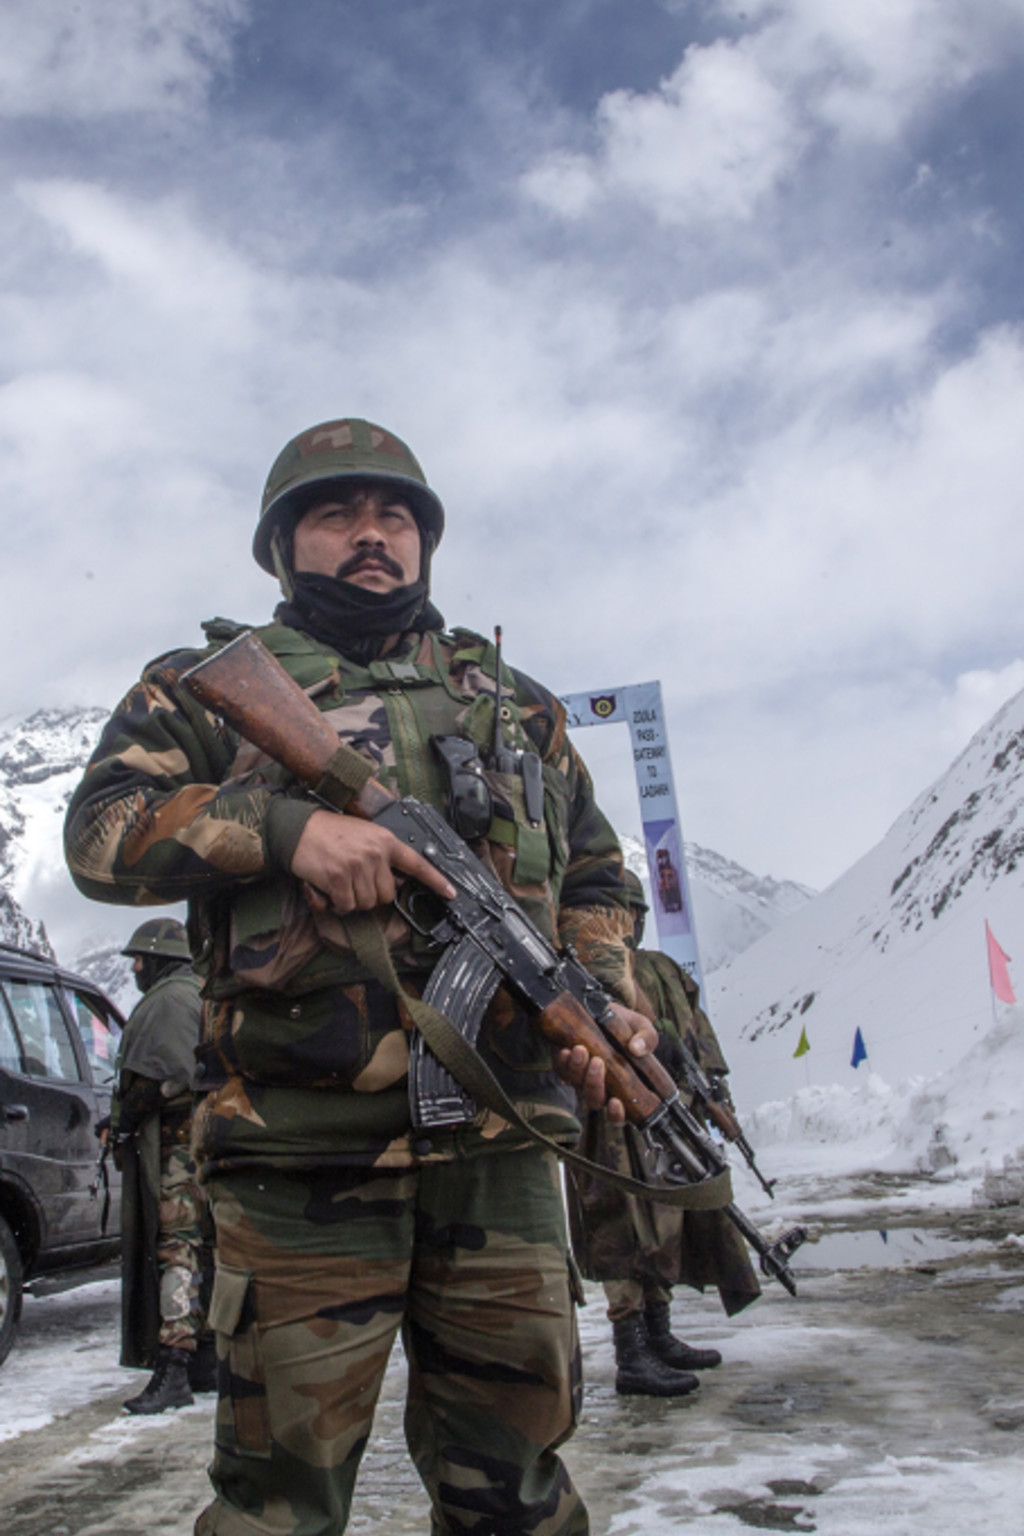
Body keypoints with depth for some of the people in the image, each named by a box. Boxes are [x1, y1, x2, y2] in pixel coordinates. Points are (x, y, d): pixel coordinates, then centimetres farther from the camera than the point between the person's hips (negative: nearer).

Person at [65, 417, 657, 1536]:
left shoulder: (516, 704, 20)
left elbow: (594, 876, 22)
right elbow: (102, 830, -2)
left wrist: (606, 1001, 3)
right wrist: (285, 826, -18)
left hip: (502, 1142, 3)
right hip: (304, 1144, -3)